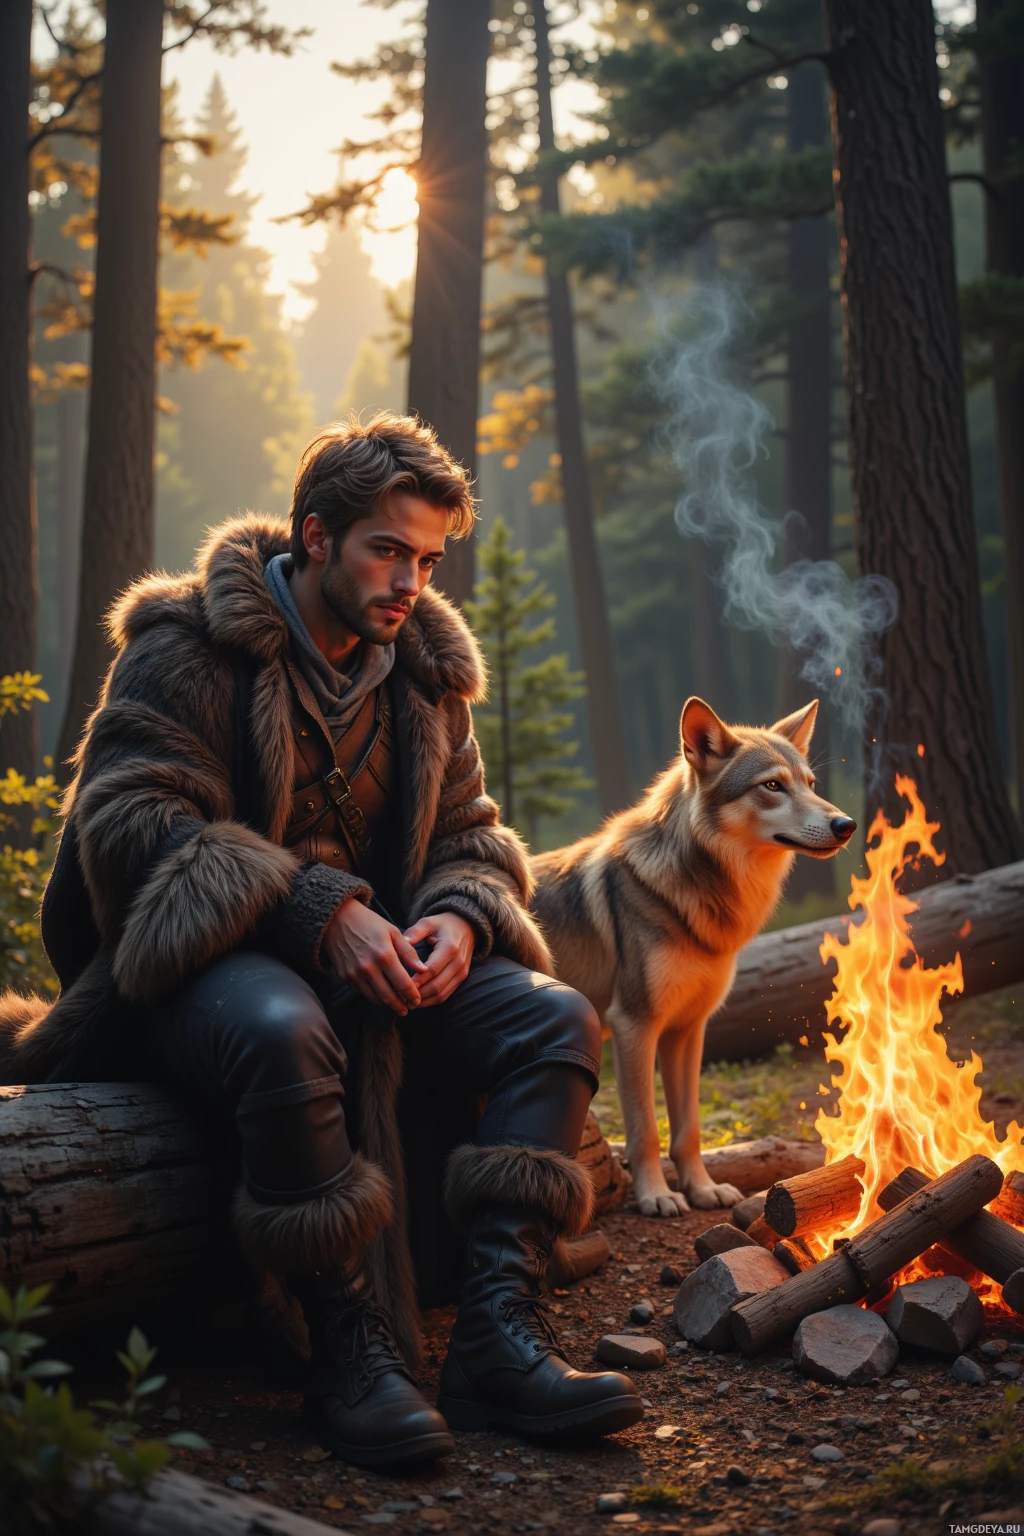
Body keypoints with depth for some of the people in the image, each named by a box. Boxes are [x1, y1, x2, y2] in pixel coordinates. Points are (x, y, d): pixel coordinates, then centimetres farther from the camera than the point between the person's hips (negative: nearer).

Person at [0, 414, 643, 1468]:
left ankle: (497, 1332, -23)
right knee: (287, 1031, -40)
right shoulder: (187, 641, -6)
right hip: (196, 964, -6)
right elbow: (129, 819, -17)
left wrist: (459, 917, -10)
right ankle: (348, 1352, -27)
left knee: (556, 1020, -15)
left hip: (365, 959, 7)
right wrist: (316, 909, -27)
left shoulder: (423, 673, 14)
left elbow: (469, 834, 17)